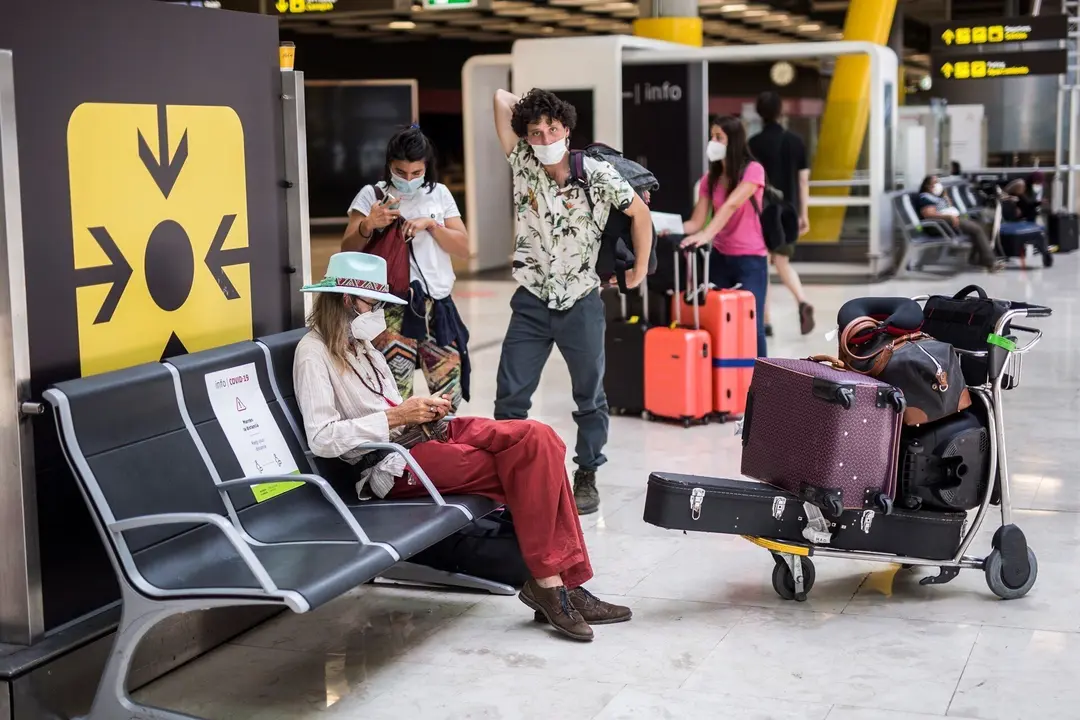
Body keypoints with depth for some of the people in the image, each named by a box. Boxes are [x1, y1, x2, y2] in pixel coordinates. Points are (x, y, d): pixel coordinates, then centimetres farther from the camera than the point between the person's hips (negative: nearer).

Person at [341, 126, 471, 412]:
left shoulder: (439, 193, 11)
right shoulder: (372, 195, 2)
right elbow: (347, 252, -3)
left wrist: (431, 224, -9)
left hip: (438, 306, 4)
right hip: (394, 310, -4)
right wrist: (367, 226, -22)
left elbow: (463, 248, 6)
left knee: (449, 397, 7)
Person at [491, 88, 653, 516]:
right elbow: (502, 98, -6)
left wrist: (640, 270, 5)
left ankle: (586, 478, 23)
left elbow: (640, 213, 3)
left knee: (590, 397, 10)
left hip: (581, 303, -1)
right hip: (531, 303, 2)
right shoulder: (522, 163, -4)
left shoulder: (597, 174, -10)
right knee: (510, 397, 0)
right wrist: (529, 109, 5)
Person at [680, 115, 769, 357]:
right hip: (720, 258, 5)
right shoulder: (710, 178, 8)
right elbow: (696, 221, -1)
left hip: (750, 260, -5)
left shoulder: (753, 170, -9)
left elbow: (731, 205, -26)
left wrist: (706, 235, -40)